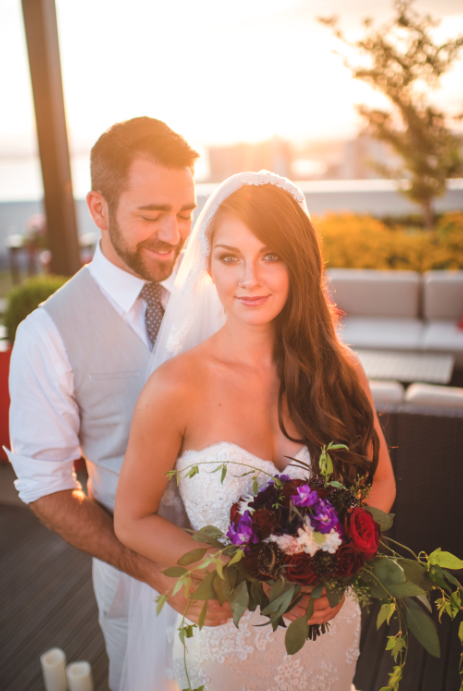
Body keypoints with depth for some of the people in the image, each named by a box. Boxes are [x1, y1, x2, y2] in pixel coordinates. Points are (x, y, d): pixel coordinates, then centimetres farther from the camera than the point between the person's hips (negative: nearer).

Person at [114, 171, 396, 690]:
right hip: (228, 631, -2)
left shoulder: (338, 370, -13)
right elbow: (132, 520, -12)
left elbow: (380, 481, 0)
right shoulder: (177, 387, -22)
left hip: (329, 618, 3)